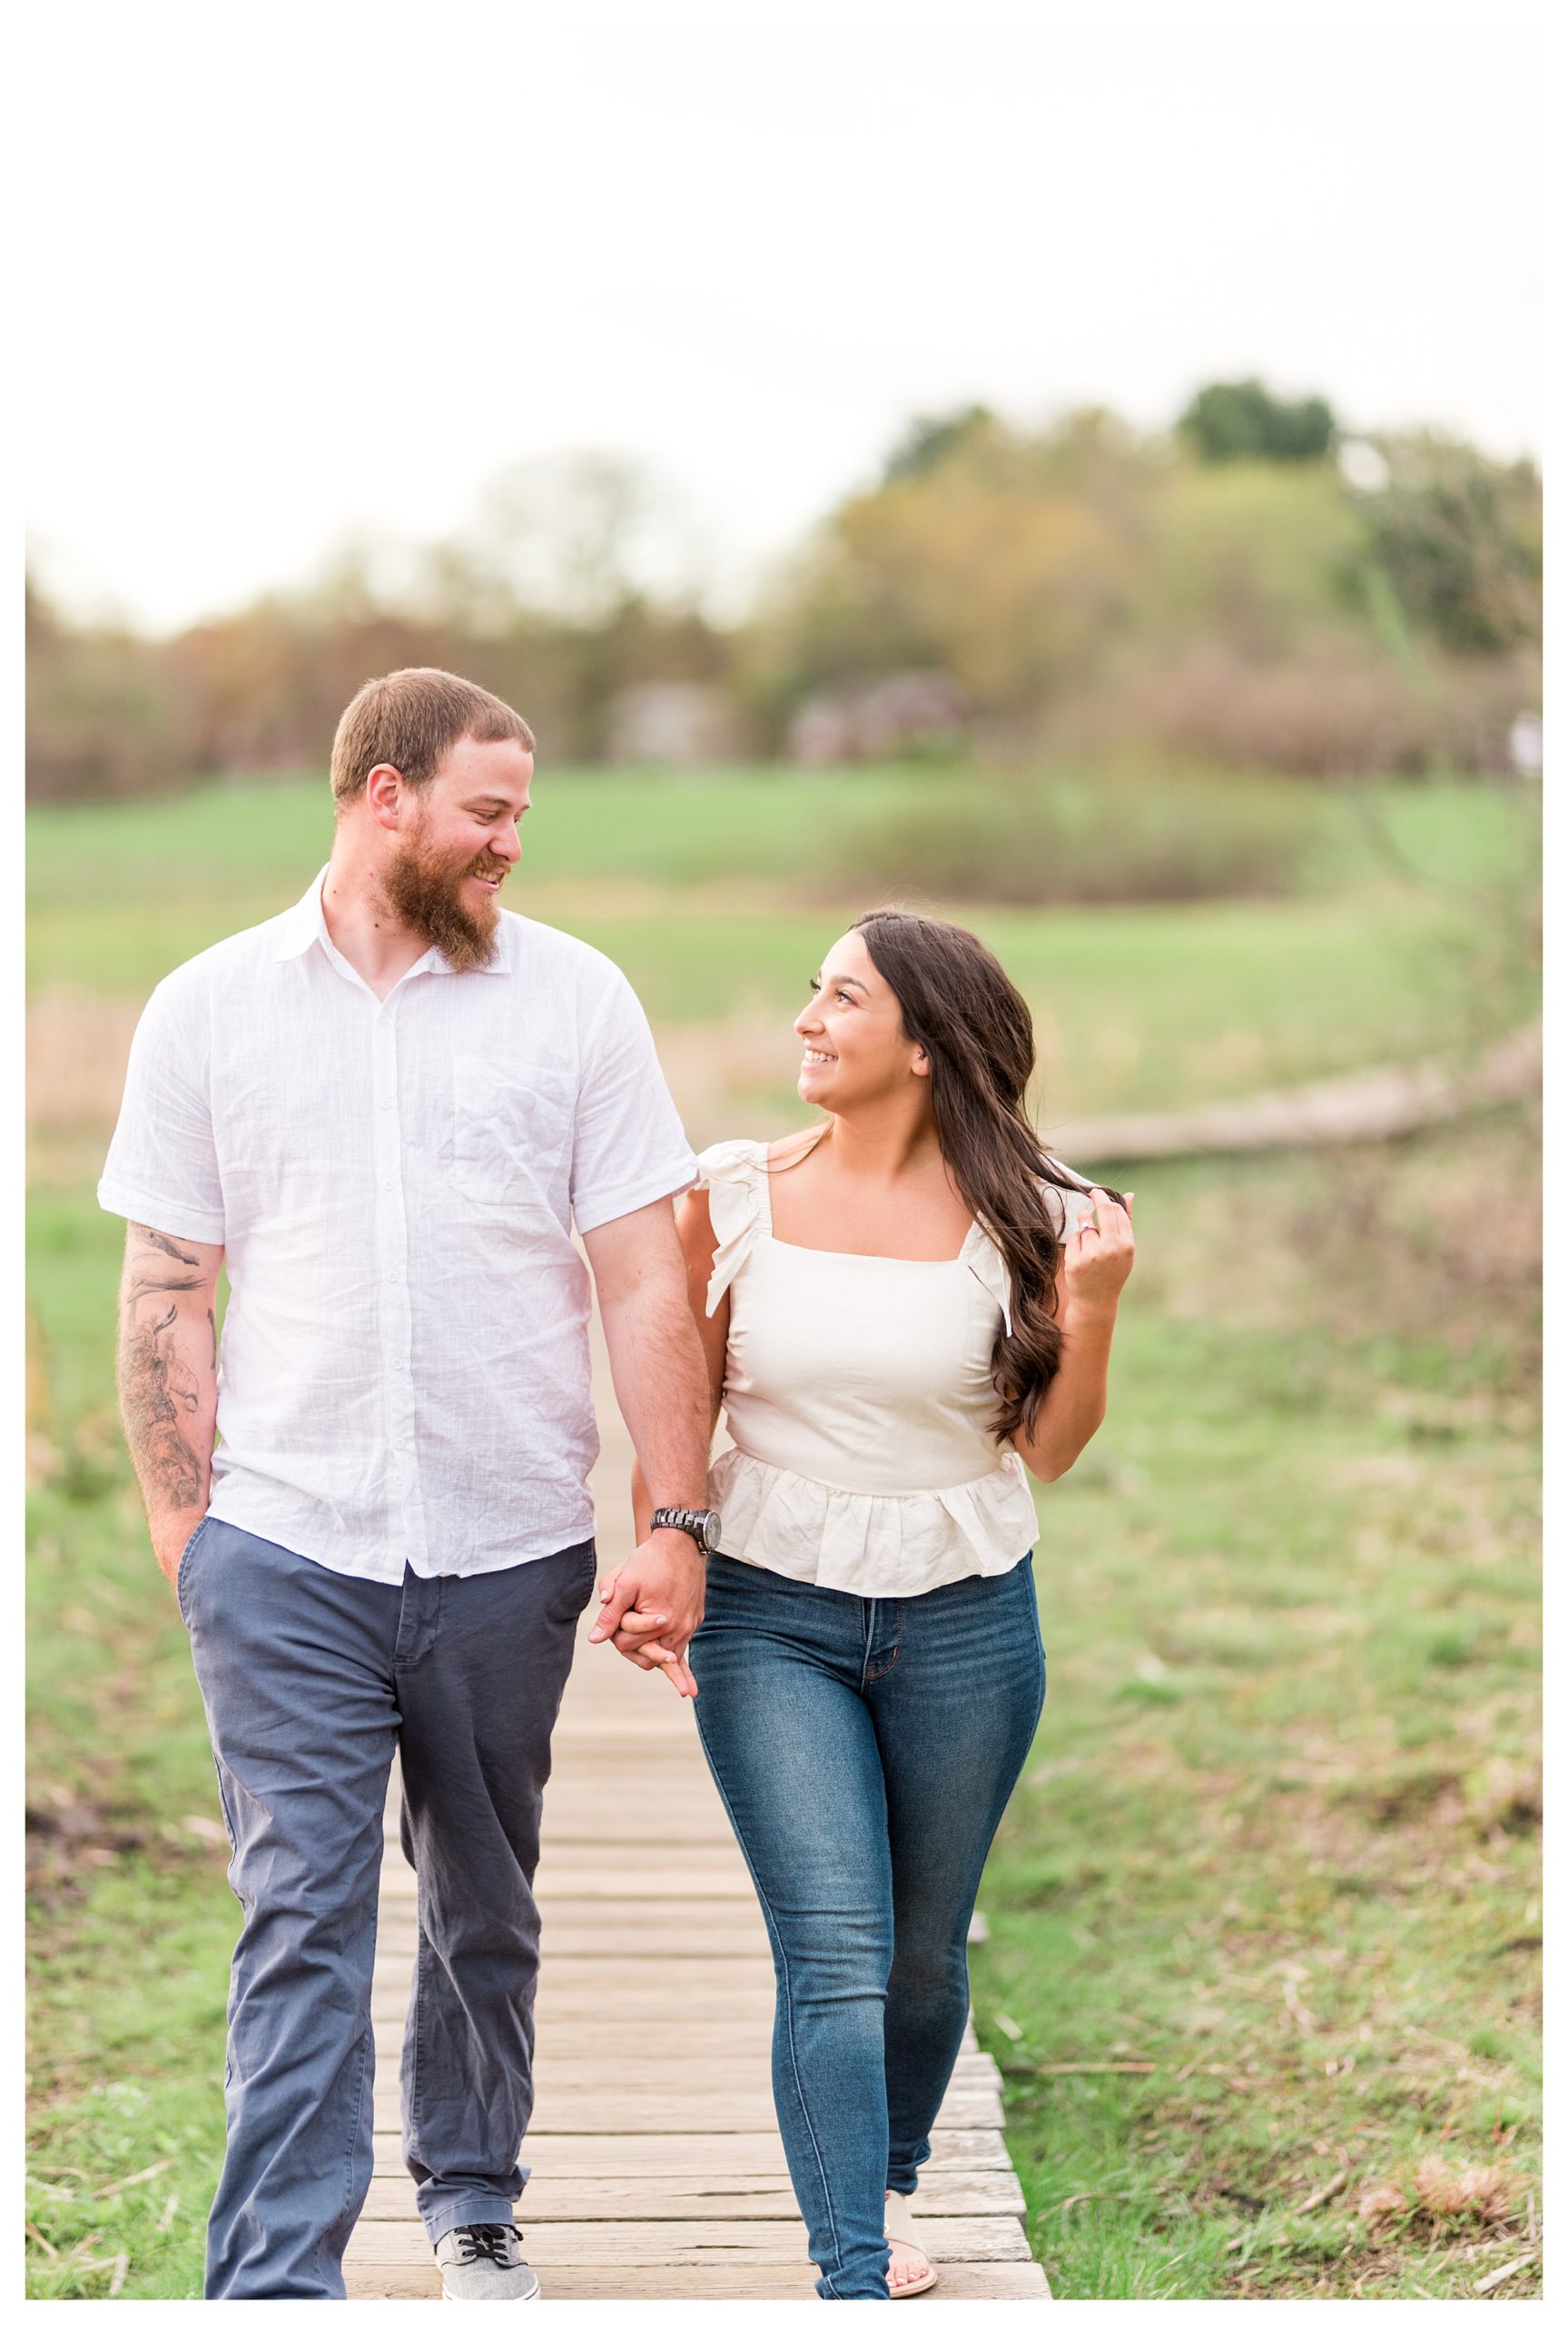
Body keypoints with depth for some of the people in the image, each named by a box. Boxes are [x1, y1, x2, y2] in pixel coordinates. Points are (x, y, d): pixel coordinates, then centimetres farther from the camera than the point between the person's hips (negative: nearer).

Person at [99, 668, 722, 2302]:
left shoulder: (572, 999, 3)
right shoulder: (209, 1008, 4)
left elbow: (645, 1286, 1)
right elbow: (163, 1294, 6)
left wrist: (678, 1523, -5)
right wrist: (181, 1530, 0)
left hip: (508, 1551, 1)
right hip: (284, 1552, -1)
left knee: (486, 1908, 15)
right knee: (301, 1919, -5)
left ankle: (473, 2210, 35)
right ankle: (276, 2284, -1)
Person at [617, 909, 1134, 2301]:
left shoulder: (1018, 1218, -5)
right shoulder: (739, 1195, -2)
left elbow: (1049, 1450, 0)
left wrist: (1092, 1310, -14)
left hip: (964, 1622, 1)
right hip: (771, 1615, -1)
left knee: (924, 1954, 15)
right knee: (835, 1956, -12)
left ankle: (887, 2176, 42)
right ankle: (856, 2282, -9)